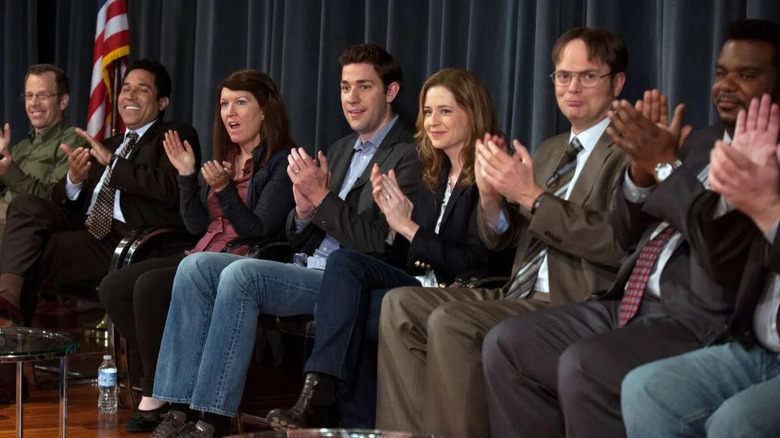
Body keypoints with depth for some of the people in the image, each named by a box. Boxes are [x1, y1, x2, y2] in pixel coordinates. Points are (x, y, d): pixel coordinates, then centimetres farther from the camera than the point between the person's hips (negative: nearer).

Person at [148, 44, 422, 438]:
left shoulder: (408, 158, -5)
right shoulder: (339, 151, 21)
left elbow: (380, 245, -15)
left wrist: (321, 197, -15)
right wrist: (304, 209, -3)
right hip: (308, 269, 9)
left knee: (240, 273, -28)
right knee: (195, 266, -9)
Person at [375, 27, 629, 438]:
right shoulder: (550, 150, 20)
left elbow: (620, 242, -19)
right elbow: (500, 238, 18)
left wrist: (531, 196, -21)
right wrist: (490, 196, -5)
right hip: (521, 295, 9)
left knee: (451, 322, -27)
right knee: (402, 303, -6)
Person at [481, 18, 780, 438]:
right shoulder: (701, 143, 17)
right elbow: (629, 238, 17)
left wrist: (665, 166, -17)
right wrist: (641, 170, -3)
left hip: (703, 323, -9)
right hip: (633, 306, 9)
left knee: (584, 366, -30)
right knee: (507, 344, -2)